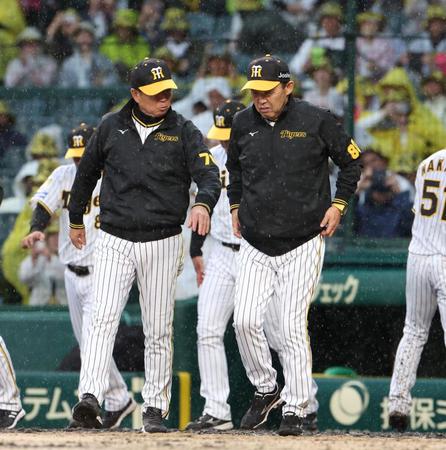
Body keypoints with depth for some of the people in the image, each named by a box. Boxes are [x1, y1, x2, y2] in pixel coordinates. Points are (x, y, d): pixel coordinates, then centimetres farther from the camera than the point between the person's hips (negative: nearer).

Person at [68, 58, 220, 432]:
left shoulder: (183, 132, -1)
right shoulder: (111, 128, 3)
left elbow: (209, 175, -13)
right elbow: (87, 172, 18)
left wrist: (203, 204, -35)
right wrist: (76, 219, 26)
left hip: (162, 244, 0)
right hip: (114, 242, 0)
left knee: (159, 330, 4)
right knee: (104, 319, -16)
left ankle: (155, 408, 11)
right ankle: (90, 397, -26)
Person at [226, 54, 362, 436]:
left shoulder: (316, 121, -8)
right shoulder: (243, 124, 4)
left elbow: (352, 160, 5)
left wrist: (338, 204, -2)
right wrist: (236, 206, 16)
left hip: (302, 245, -4)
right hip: (255, 247, 4)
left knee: (292, 327, -7)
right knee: (245, 321, -5)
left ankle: (296, 408, 3)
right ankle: (266, 389, 17)